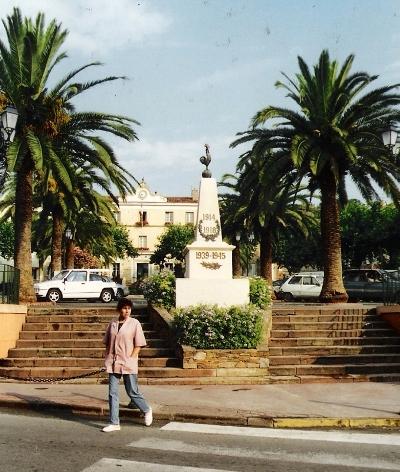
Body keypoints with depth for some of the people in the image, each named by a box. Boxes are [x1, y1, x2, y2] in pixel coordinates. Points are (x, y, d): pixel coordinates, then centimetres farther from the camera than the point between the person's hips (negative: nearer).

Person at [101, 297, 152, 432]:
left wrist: (131, 359, -12)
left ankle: (147, 410, 31)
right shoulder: (112, 324, 7)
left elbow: (138, 345, -5)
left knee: (132, 392, 5)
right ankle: (114, 423, 11)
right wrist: (108, 359, 6)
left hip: (129, 364, -4)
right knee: (112, 393, 3)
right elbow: (107, 343, 15)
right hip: (113, 364, 4)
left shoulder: (134, 323, -4)